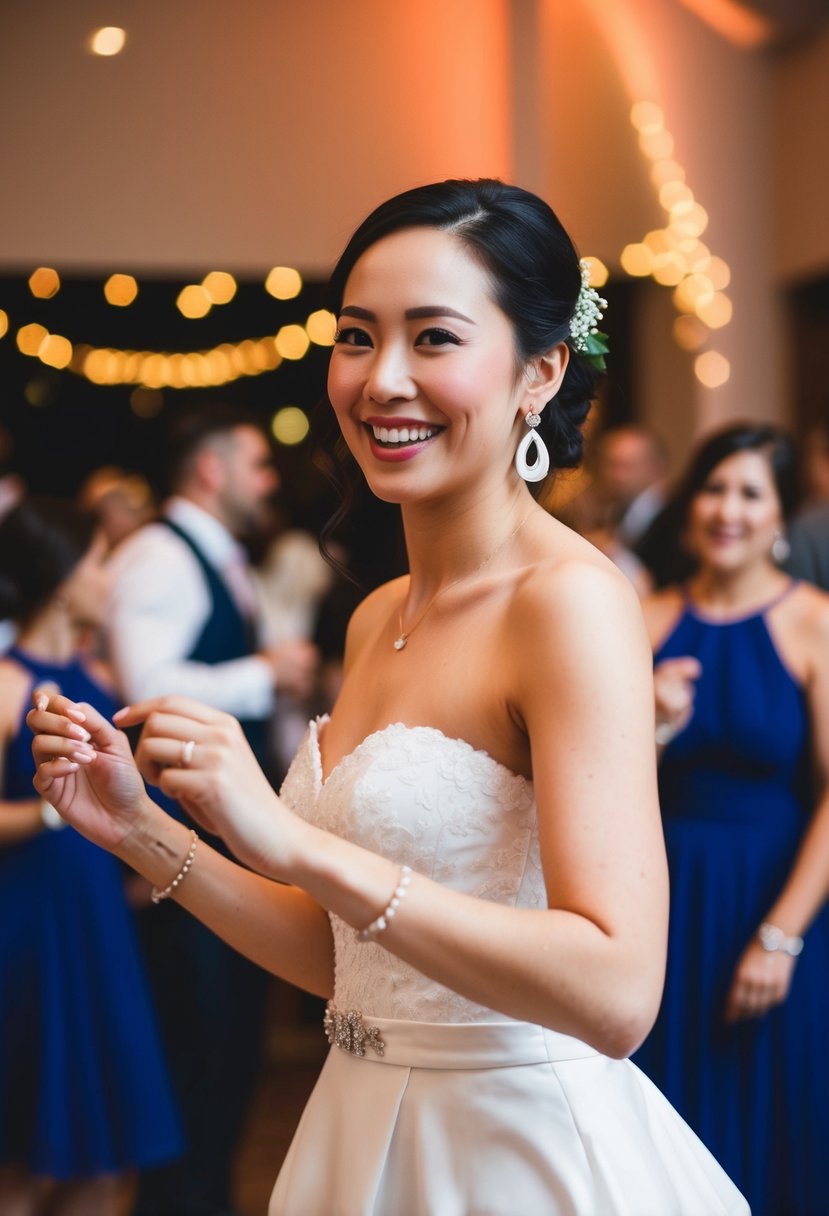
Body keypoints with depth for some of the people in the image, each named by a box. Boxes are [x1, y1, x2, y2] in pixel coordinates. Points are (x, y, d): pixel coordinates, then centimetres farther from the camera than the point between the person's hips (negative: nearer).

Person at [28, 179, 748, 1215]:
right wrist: (138, 829, -1)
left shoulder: (571, 599, -18)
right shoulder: (376, 619, 5)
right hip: (365, 1133, 7)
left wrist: (297, 844, -30)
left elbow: (614, 994, -28)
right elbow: (343, 958, 9)